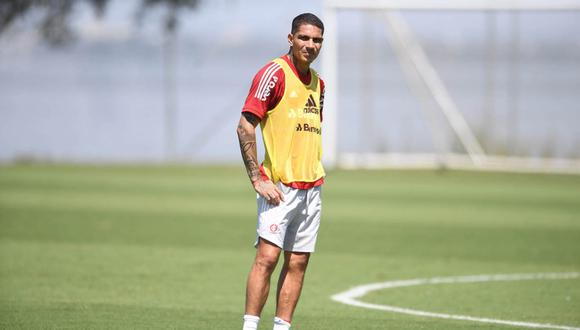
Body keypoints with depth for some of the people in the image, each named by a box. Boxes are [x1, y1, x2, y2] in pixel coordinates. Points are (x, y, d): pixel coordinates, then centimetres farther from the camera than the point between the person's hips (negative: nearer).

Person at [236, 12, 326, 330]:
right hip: (279, 185, -7)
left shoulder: (317, 83, 15)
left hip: (311, 188, 7)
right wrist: (257, 179, -16)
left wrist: (316, 173, 16)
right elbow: (245, 128, -12)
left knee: (298, 262, 4)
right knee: (268, 256, -14)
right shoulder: (274, 73, -8)